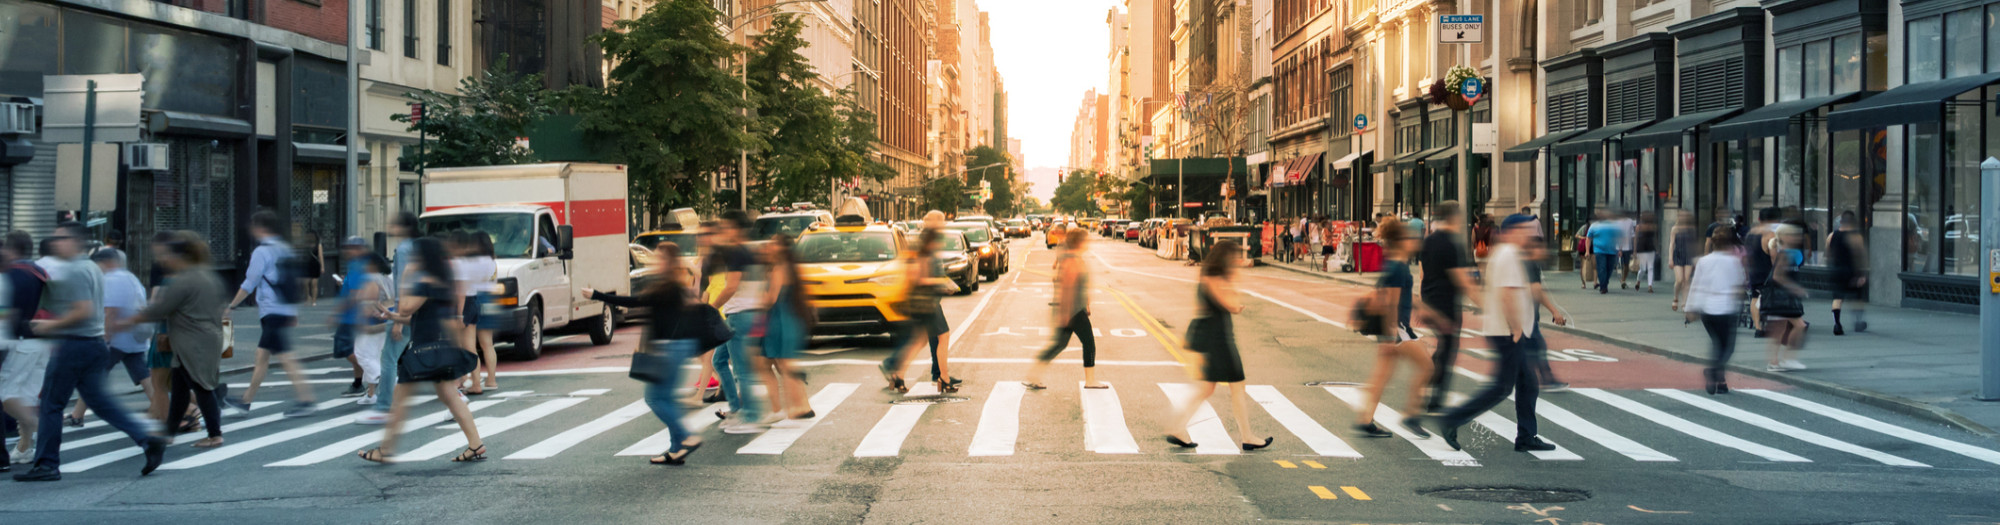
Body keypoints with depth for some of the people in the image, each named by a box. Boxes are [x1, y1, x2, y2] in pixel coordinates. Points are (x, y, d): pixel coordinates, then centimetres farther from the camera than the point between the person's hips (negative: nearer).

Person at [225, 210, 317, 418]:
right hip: (287, 310, 9)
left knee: (286, 358, -10)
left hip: (272, 312, -9)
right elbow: (294, 281, 18)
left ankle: (305, 400, -14)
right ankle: (246, 400, 23)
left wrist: (231, 306, 1)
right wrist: (294, 313, 23)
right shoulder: (286, 250, 14)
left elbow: (249, 284, -10)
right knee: (262, 355, 15)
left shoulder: (261, 252, -10)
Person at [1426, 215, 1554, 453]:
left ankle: (1526, 438, 16)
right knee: (1501, 388, -7)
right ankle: (1451, 422, -5)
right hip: (1508, 334, -10)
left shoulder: (1500, 253, 16)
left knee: (1527, 385, 12)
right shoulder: (1509, 256, -16)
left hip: (1509, 334, 10)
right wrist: (1516, 329, -18)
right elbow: (1508, 295, -25)